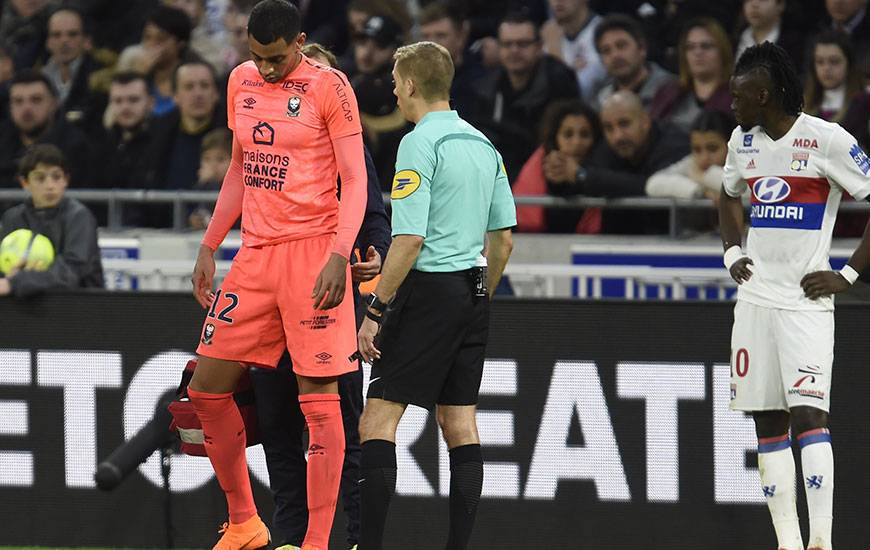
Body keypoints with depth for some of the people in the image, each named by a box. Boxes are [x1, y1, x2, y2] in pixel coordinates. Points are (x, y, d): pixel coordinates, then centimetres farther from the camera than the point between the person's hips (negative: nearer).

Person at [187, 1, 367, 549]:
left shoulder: (328, 87, -7)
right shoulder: (242, 82, 12)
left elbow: (355, 179, -9)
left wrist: (339, 256, -21)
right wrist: (209, 247, 19)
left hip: (313, 250, -7)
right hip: (255, 254, 7)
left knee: (319, 395, -7)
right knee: (207, 387, 5)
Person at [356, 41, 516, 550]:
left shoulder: (420, 144, -12)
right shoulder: (483, 145, 12)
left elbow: (410, 238, -18)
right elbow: (503, 236, 15)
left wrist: (375, 310, -14)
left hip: (430, 289, -8)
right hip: (472, 291, 8)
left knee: (378, 420, -6)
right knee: (460, 422, 8)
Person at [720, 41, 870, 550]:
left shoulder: (826, 140, -10)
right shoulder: (744, 141, 12)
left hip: (806, 301, -7)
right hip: (755, 298, 7)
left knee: (807, 414, -17)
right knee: (768, 423, 5)